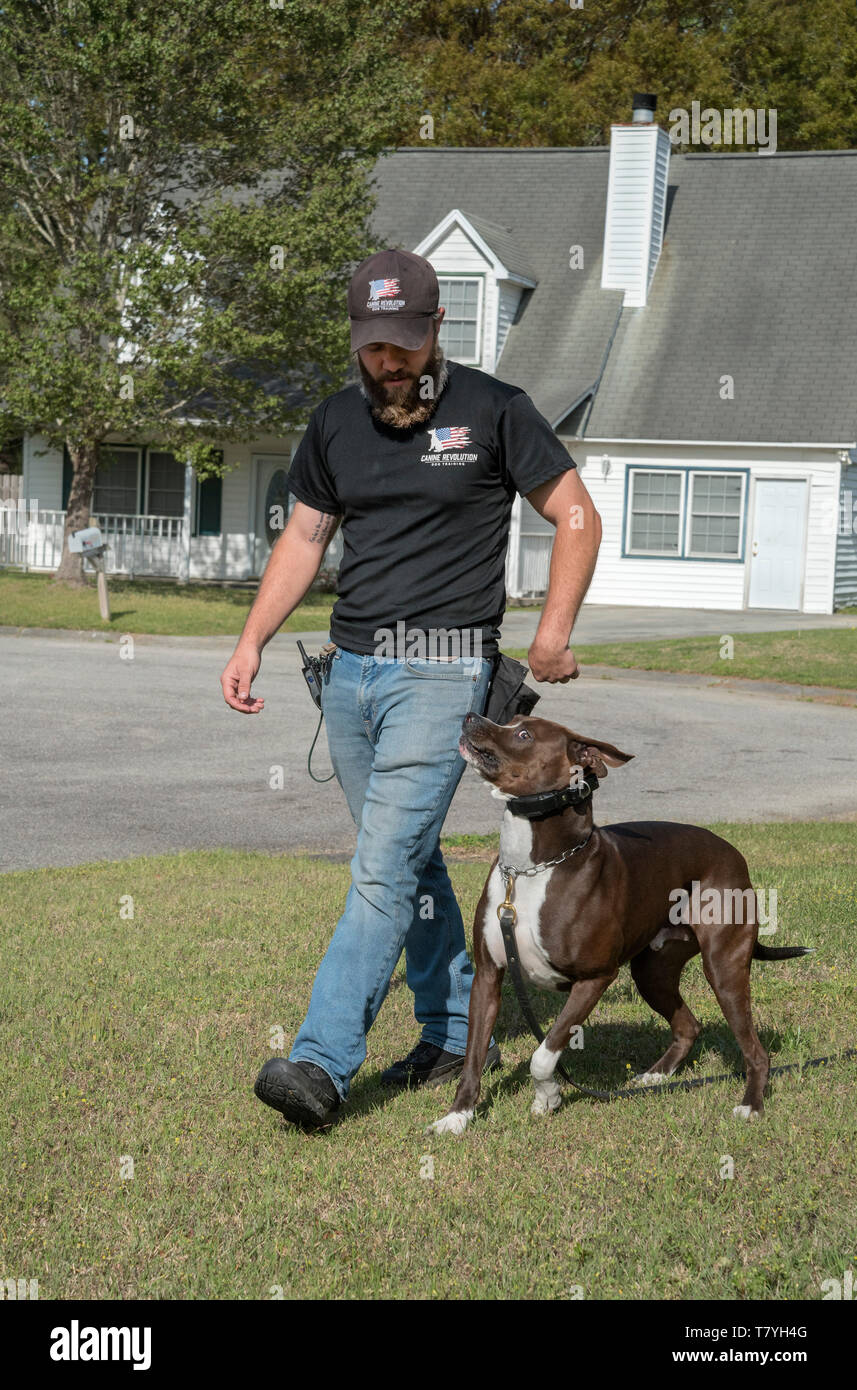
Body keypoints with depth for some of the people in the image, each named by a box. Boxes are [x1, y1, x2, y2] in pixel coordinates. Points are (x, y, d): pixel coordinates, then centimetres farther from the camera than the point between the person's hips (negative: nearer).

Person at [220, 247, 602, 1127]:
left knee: (384, 865, -13)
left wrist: (554, 633, -11)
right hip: (350, 668, 6)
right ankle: (455, 1034, 25)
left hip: (441, 670, -6)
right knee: (410, 861, 12)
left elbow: (576, 517, 0)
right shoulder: (335, 423, 10)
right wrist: (250, 644, 8)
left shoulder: (492, 410, -4)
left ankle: (323, 1064, -16)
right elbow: (303, 540, 18)